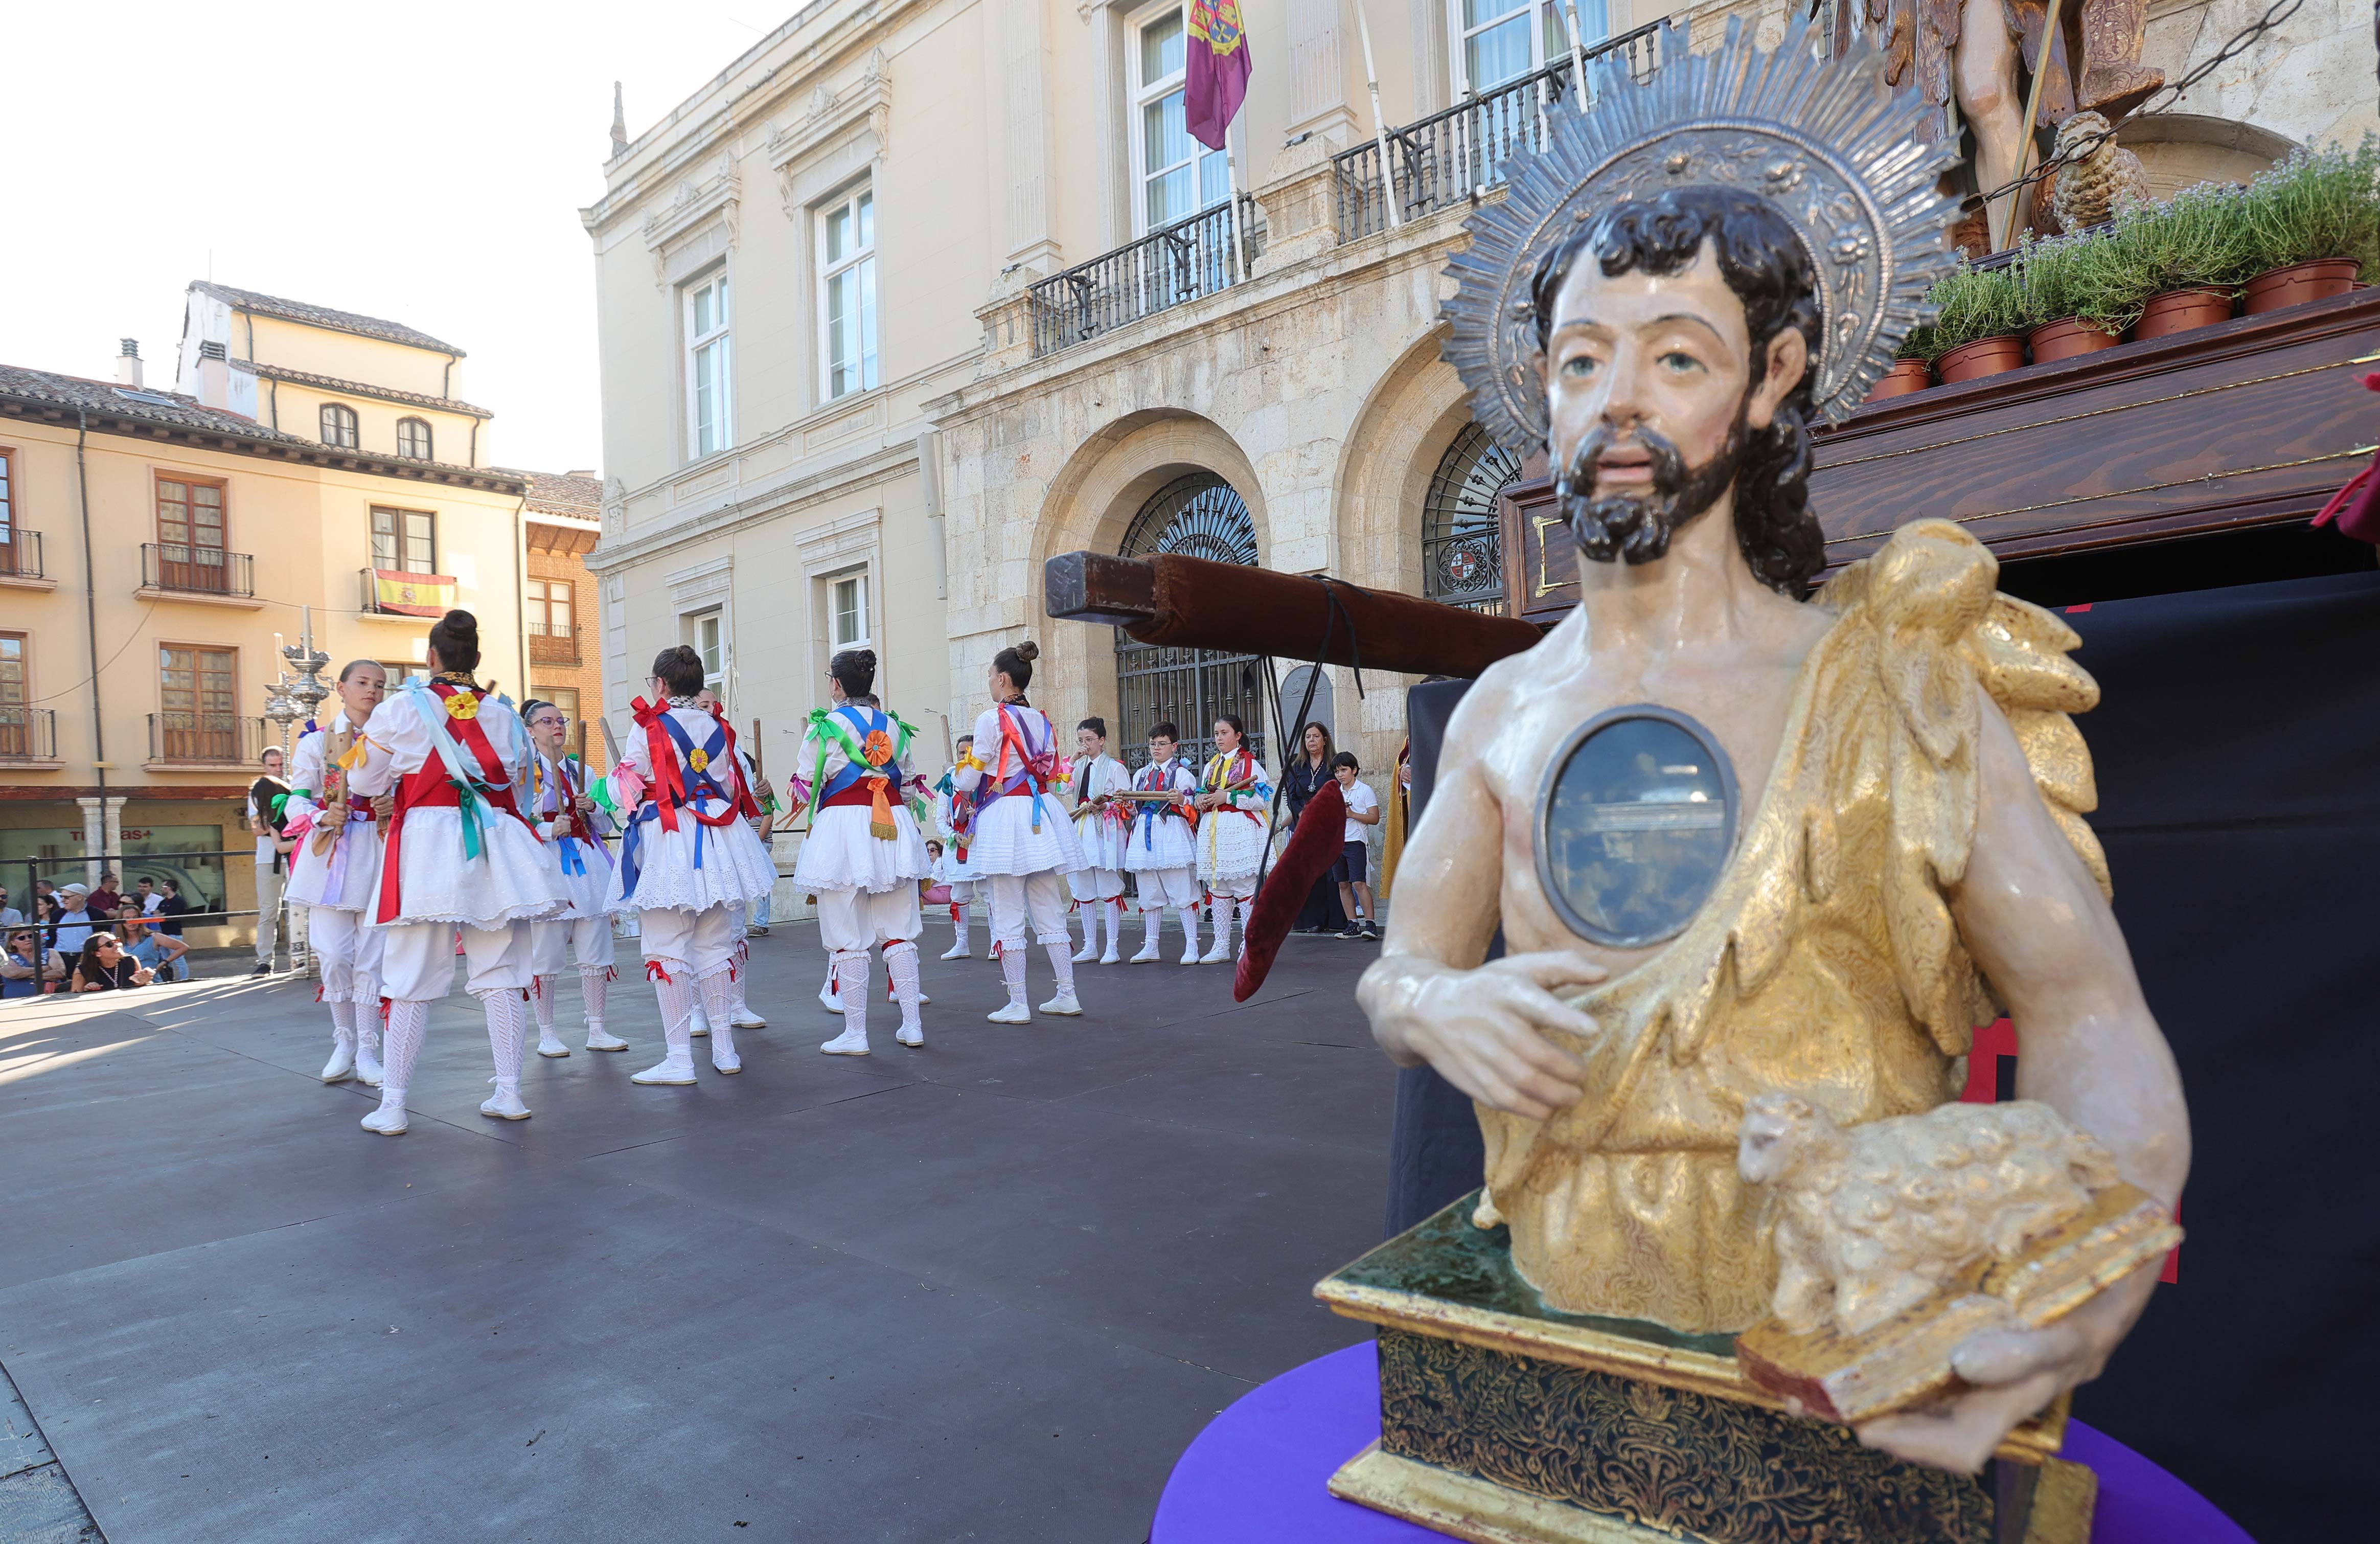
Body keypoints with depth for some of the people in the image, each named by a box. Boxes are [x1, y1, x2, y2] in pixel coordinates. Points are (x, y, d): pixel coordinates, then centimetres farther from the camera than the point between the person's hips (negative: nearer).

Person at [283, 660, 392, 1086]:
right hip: (330, 853, 0)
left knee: (371, 955, -1)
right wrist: (323, 817, -15)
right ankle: (344, 1043, 15)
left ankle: (367, 1051, 5)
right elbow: (296, 802, 4)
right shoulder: (316, 742, 8)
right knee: (333, 954, -2)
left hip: (377, 854, 0)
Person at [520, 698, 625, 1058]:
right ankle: (546, 1035, 13)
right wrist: (549, 830, -19)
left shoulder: (580, 770, 17)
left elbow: (605, 825, 20)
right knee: (545, 957, -1)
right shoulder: (522, 771, 0)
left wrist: (593, 808, 0)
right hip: (546, 866, -5)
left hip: (587, 864, 5)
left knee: (596, 954, 5)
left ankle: (597, 1031, 14)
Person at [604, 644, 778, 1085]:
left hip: (667, 842, -5)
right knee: (716, 946, 12)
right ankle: (725, 1049, 17)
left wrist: (618, 775, 16)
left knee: (668, 951, 0)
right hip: (717, 840, 5)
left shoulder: (648, 728, -7)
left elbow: (624, 792, -5)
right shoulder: (719, 727, 8)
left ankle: (679, 1059, 1)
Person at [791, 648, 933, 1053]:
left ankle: (855, 1034, 6)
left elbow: (805, 786, -2)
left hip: (842, 827, -5)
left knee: (848, 940, 2)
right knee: (899, 933, 11)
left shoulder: (825, 726, -4)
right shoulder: (894, 726, 10)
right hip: (894, 827, 5)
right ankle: (912, 1025, 13)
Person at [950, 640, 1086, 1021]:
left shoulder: (991, 719, -9)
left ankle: (1017, 1005, 4)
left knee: (1009, 918, 0)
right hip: (1043, 814, 7)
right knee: (1051, 912, 12)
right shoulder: (1043, 720, 12)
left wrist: (959, 780, 16)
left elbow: (970, 778, -8)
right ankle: (1067, 996, 15)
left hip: (1005, 817, -7)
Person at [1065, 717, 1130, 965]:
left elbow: (1127, 803, -4)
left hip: (1106, 833, -6)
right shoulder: (1078, 767, 16)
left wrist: (1104, 806, -18)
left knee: (1109, 889, -4)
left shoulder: (1114, 767, -1)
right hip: (1081, 831, 6)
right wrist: (1072, 759, -1)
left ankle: (1113, 947, 1)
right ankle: (1090, 947, 16)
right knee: (1083, 891, 8)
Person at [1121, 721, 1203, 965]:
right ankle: (1151, 947, 17)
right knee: (1150, 894, 10)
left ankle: (1191, 945, -1)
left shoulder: (1182, 774, 1)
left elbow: (1194, 809, -4)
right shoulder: (1140, 774, 18)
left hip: (1172, 835, -5)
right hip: (1144, 835, 6)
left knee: (1181, 893, -5)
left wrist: (1182, 801, -24)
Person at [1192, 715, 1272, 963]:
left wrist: (1227, 797, -16)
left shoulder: (1249, 763, -1)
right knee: (1218, 888, 8)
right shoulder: (1211, 765, 18)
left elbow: (1262, 800, -10)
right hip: (1213, 832, 6)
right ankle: (1221, 946, 14)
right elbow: (1202, 793, 25)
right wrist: (1201, 800, 1)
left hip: (1241, 833, -6)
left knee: (1245, 888, -6)